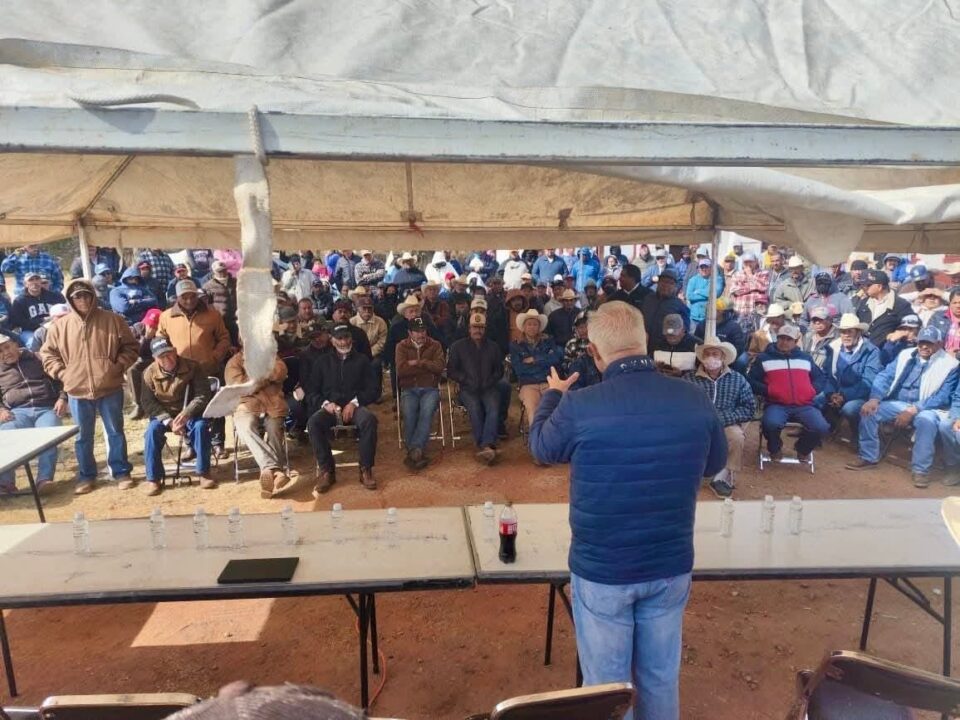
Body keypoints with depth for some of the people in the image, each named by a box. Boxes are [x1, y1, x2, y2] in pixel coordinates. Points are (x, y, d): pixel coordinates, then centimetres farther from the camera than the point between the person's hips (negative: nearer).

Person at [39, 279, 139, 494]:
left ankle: (121, 472, 20)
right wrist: (62, 373, 0)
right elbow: (47, 353, 12)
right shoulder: (61, 325, 3)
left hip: (110, 389, -1)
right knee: (83, 437, 12)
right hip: (77, 392, 2)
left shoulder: (112, 320, -1)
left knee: (115, 432, 8)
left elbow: (130, 347, 4)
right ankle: (86, 476, 26)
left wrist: (119, 366, -6)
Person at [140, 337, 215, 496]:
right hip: (163, 415, 2)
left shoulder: (192, 367, -11)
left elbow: (203, 395, -13)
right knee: (152, 430, -28)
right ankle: (153, 478, -17)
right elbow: (148, 403, -7)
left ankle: (204, 472, -18)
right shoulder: (150, 373, -6)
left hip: (190, 413, -1)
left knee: (201, 426, -31)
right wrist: (168, 421, -22)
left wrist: (186, 413, -30)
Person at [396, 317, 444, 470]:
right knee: (408, 413, -30)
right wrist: (427, 367, -5)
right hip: (409, 389, 0)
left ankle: (414, 450, -34)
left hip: (430, 389, 0)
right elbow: (401, 370, -8)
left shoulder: (435, 345, 10)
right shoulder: (402, 346, 8)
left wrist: (418, 362, -8)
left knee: (427, 411, -32)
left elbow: (440, 366, -6)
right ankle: (417, 452, -23)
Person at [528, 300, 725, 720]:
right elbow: (714, 465, 8)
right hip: (671, 566, 4)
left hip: (601, 570, -3)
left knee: (606, 682, 17)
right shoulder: (695, 400, -11)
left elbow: (541, 448, 1)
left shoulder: (579, 407, -21)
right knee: (661, 676, 23)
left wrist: (552, 396, 19)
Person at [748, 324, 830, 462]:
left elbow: (821, 378, 29)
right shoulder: (764, 358, 13)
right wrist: (767, 391, -6)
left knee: (821, 427, -25)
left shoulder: (805, 358, 22)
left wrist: (813, 390, 8)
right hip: (776, 405, -2)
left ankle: (803, 449, 10)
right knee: (771, 424, -36)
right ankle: (775, 449, 0)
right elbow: (751, 380, 10)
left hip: (804, 405, 3)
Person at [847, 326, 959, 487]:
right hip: (898, 404, 4)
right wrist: (874, 398, -16)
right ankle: (868, 458, -6)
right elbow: (885, 376, 3)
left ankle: (920, 469, -22)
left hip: (925, 409, -4)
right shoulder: (906, 355, 10)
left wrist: (913, 410, -25)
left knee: (927, 420, -37)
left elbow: (943, 397, -12)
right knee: (869, 410, -20)